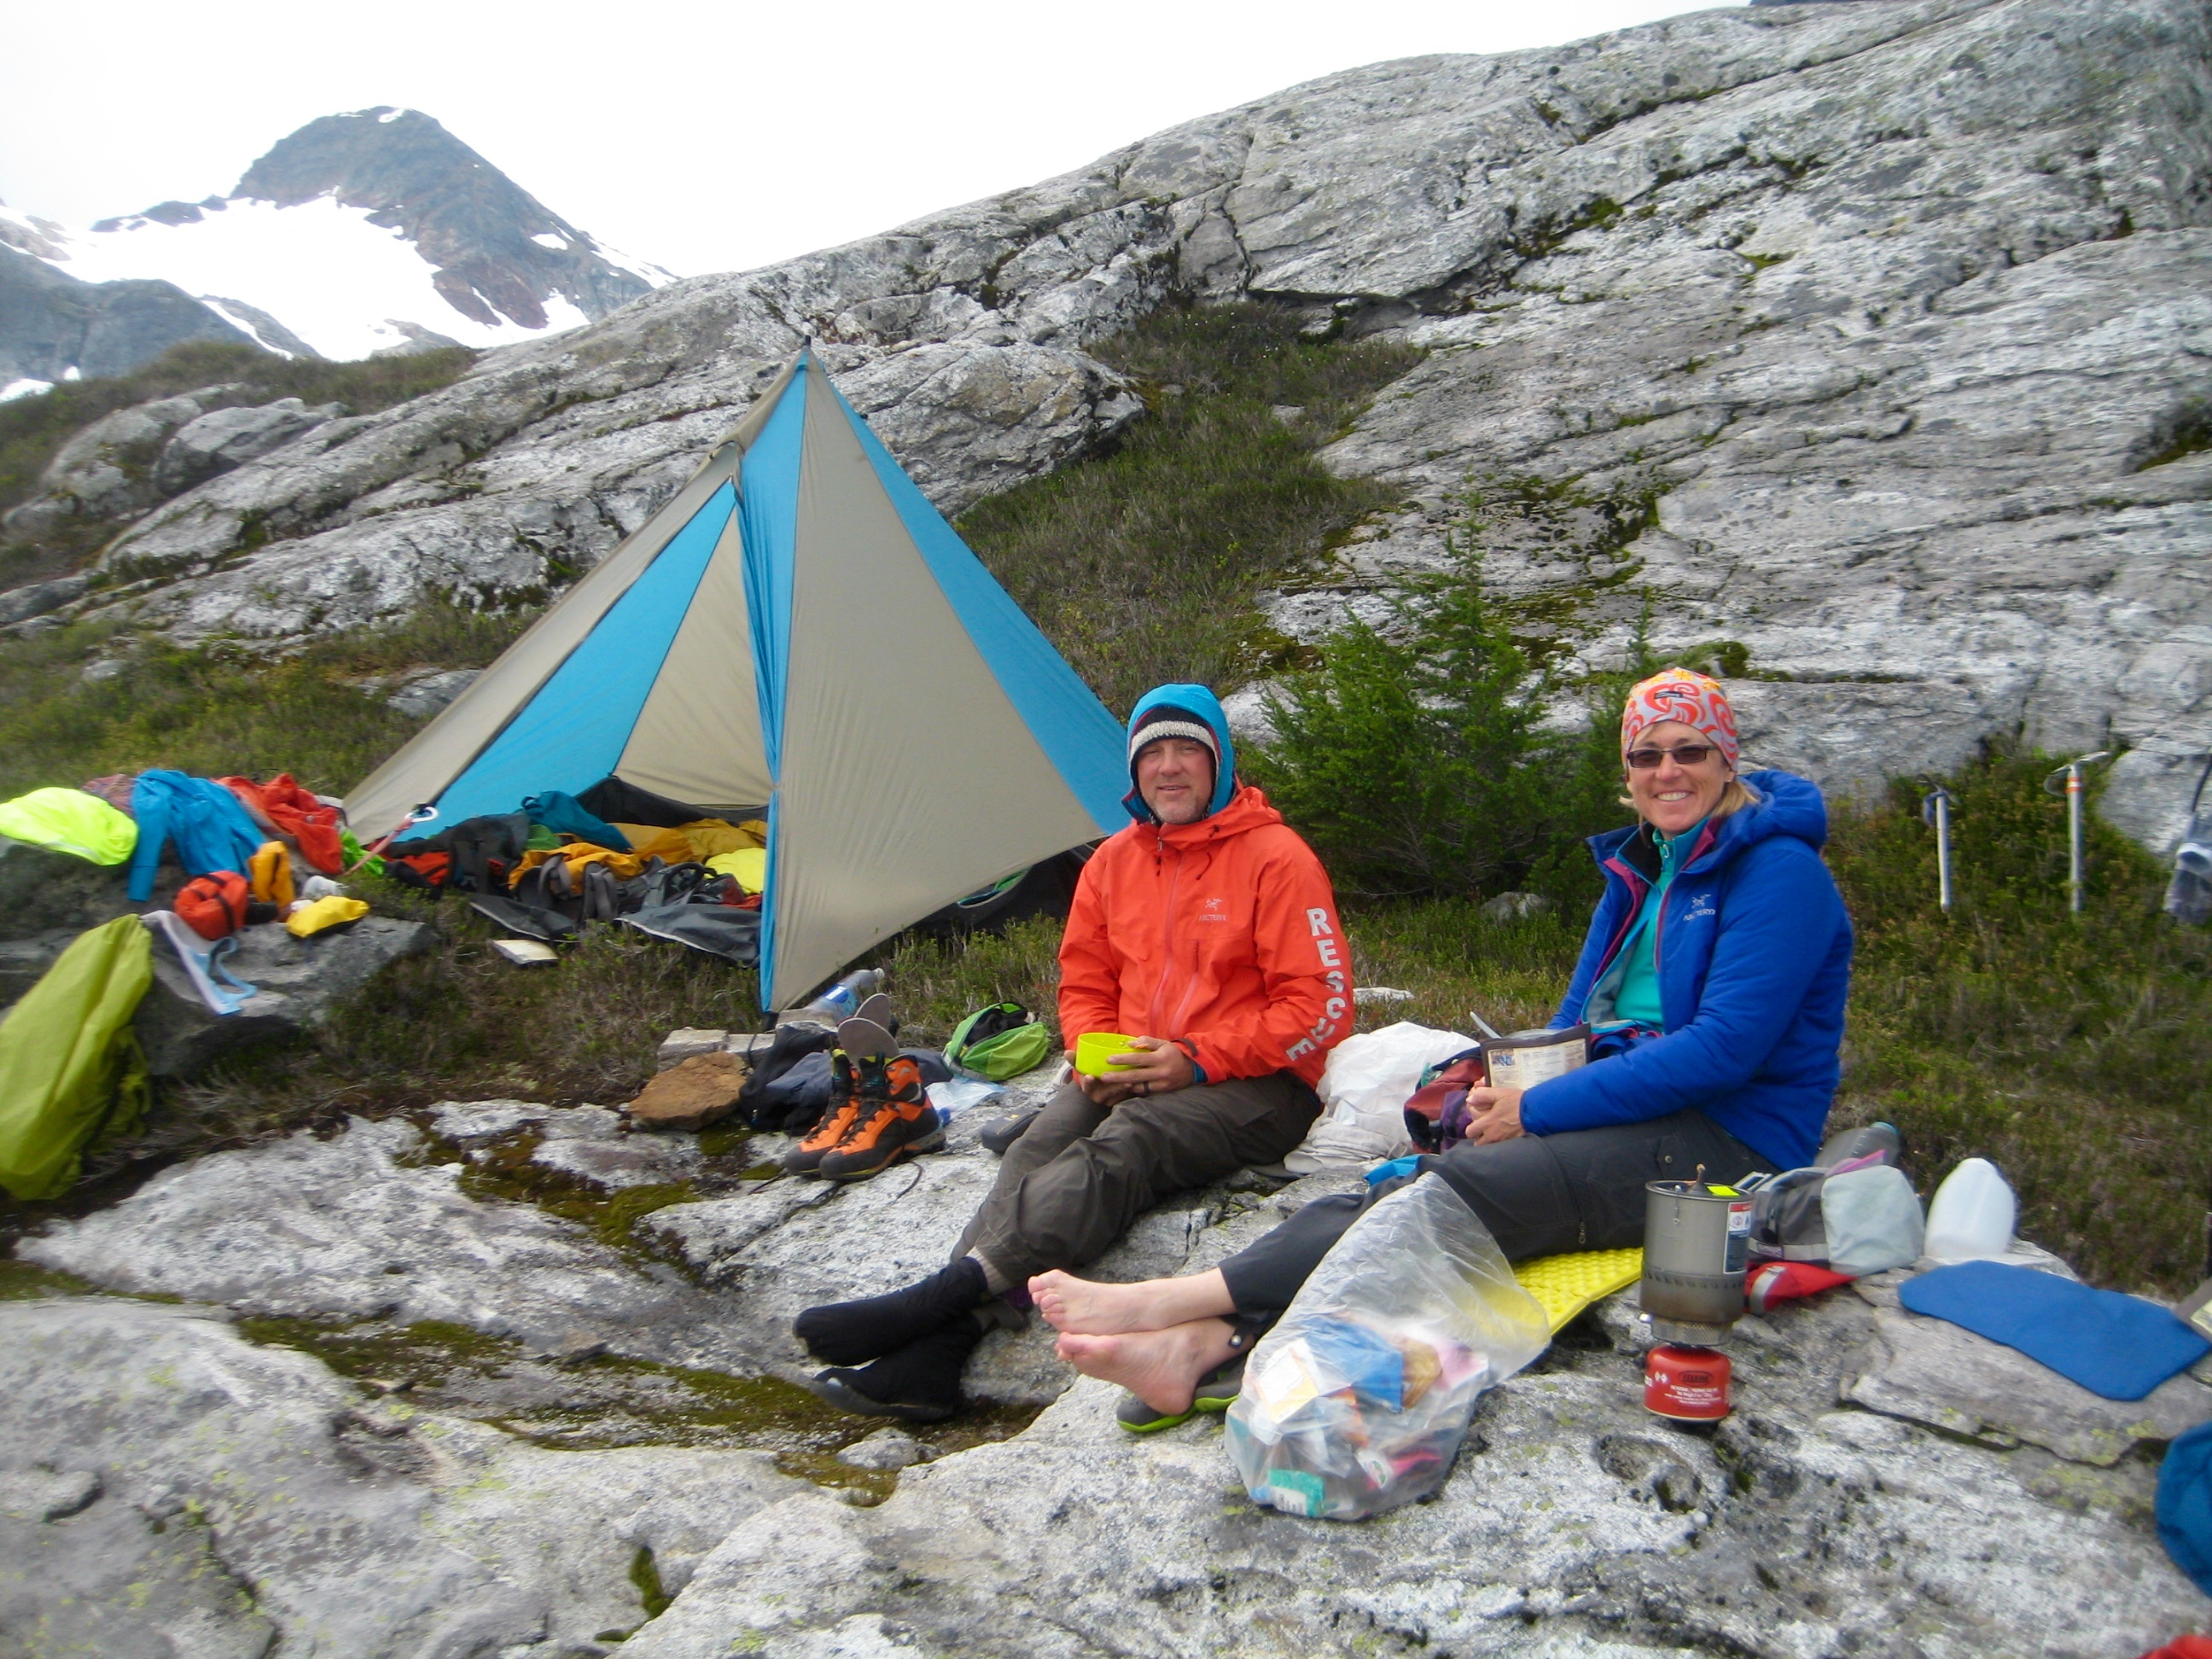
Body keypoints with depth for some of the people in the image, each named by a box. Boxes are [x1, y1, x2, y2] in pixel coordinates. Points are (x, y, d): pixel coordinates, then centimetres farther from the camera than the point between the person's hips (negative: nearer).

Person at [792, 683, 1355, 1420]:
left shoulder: (1276, 857, -6)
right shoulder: (1113, 862, 12)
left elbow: (1321, 1005, -10)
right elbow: (1084, 985, 18)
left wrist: (1198, 1059, -17)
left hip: (1253, 1085, -5)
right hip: (1132, 1076, 5)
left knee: (1122, 1147, -33)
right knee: (1043, 1143, -26)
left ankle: (953, 1289, -44)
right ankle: (937, 1349, -40)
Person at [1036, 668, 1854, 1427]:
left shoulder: (1778, 870, -9)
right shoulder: (1639, 866, 17)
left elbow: (1725, 1047, -18)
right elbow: (1583, 1015, 20)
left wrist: (1539, 1111, -17)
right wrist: (1511, 1089, -2)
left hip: (1723, 1143, -7)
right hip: (1628, 1112, 7)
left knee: (1457, 1192, -29)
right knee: (1408, 1187, -21)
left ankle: (1175, 1301, -36)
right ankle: (1212, 1342, -39)